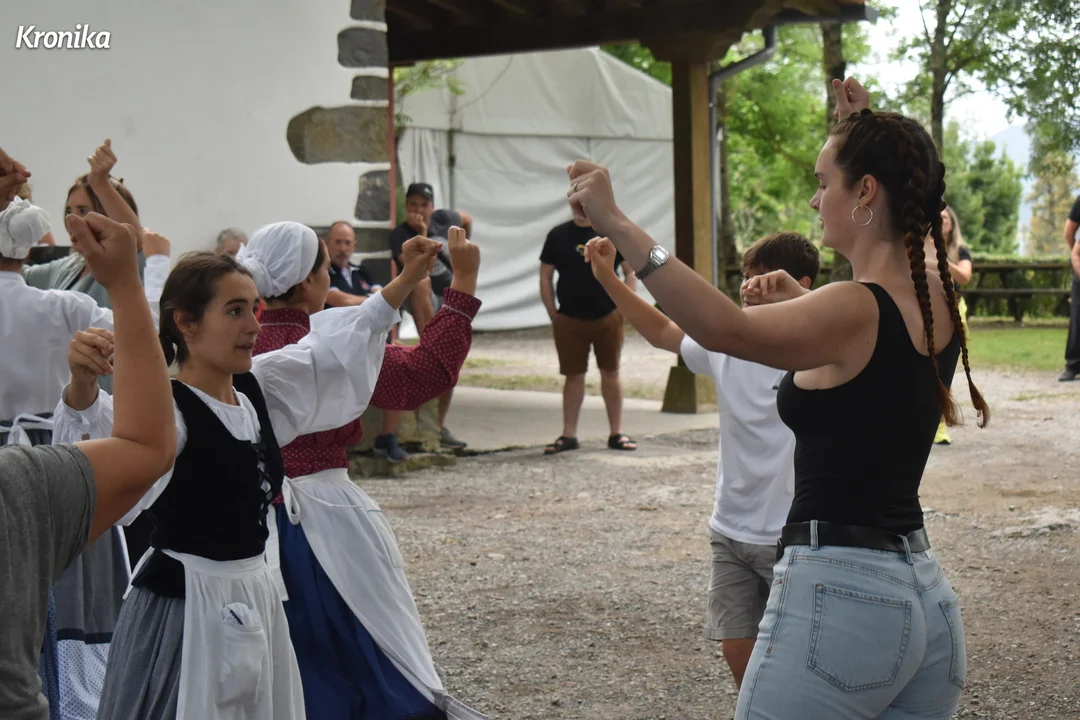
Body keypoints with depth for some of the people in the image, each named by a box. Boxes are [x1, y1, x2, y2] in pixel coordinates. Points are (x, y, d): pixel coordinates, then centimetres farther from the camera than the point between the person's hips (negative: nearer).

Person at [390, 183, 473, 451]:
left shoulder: (443, 220, -1)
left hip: (452, 297, 4)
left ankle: (441, 427, 14)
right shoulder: (400, 234, -15)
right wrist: (422, 234, -31)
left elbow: (467, 219, 21)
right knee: (421, 282, -39)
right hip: (421, 299, -4)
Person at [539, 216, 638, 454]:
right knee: (573, 376, 5)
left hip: (608, 318, 0)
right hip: (569, 320, 0)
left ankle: (617, 433, 15)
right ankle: (569, 435, 13)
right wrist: (553, 314, -1)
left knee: (611, 373, 7)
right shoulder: (558, 235, 2)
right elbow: (545, 276, 5)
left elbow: (631, 272, 5)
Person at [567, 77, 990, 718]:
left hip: (838, 594, -9)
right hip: (931, 599, 9)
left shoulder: (856, 310, -16)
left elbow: (727, 329, -34)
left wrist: (618, 225, -34)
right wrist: (864, 132, 38)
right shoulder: (940, 303, 8)